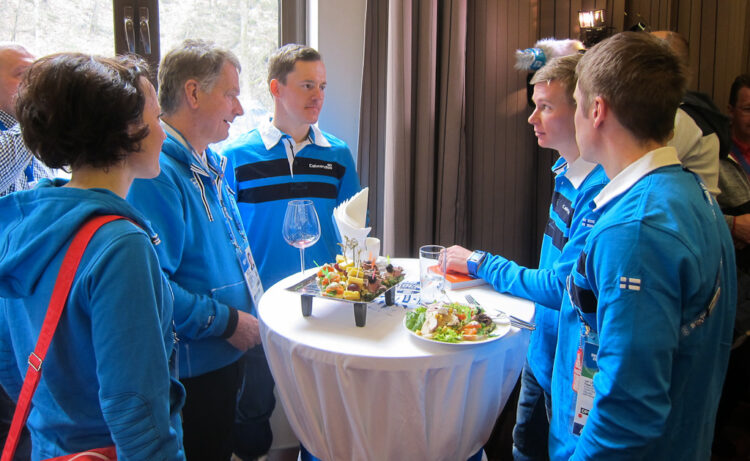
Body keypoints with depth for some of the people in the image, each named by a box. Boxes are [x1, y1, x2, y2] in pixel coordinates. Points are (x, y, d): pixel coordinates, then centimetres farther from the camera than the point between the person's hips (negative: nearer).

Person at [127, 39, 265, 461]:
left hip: (227, 355, 10)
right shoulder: (156, 173, -24)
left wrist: (253, 304, 14)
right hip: (189, 370, -9)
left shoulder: (210, 165, 10)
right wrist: (228, 321, -22)